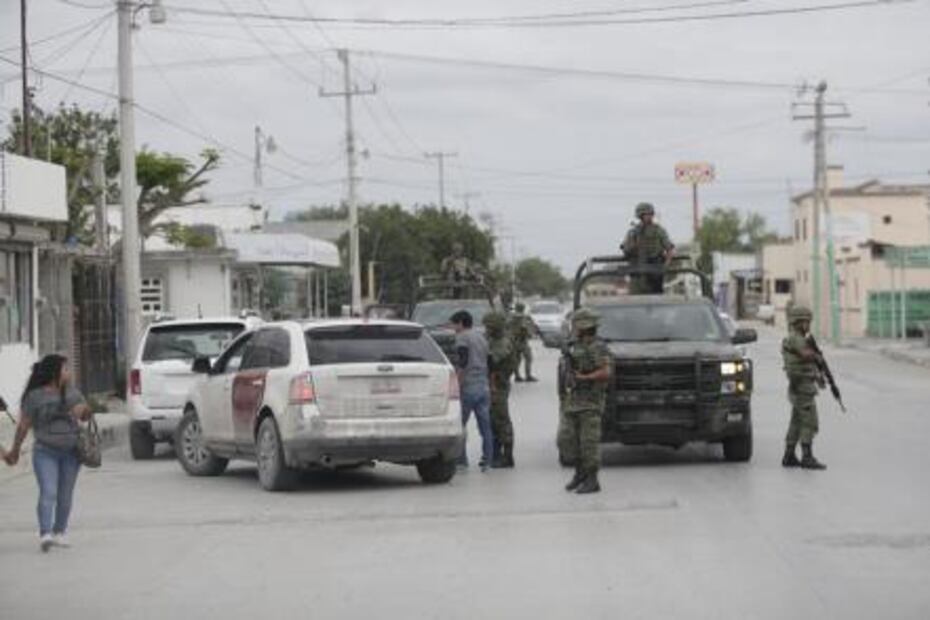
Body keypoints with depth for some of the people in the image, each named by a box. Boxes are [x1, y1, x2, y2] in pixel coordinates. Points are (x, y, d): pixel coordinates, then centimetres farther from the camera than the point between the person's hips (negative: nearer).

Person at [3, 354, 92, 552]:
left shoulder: (72, 393, 9)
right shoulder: (35, 396, -4)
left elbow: (85, 415, 19)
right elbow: (24, 425, 0)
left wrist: (84, 410, -5)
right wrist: (15, 451, 3)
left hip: (71, 452, 4)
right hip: (45, 452, -4)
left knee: (65, 495, 7)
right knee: (48, 493, -16)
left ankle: (59, 532, 17)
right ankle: (44, 534, -22)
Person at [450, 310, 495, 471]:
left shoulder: (462, 338, -7)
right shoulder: (481, 338, 18)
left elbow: (462, 364, -17)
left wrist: (457, 386, -15)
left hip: (468, 387, -7)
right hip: (484, 387, 7)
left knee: (459, 424, 0)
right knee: (485, 426, 6)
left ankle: (461, 460, -1)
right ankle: (487, 460, 6)